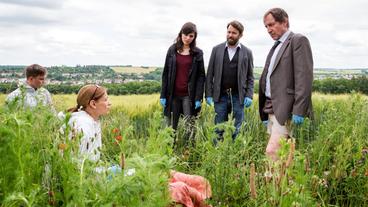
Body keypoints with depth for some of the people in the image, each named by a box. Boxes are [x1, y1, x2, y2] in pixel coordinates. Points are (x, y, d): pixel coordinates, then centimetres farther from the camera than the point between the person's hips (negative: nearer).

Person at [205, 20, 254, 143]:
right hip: (220, 96, 1)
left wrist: (249, 95, -6)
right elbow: (210, 74, 5)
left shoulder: (247, 52, 5)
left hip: (238, 96, 0)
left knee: (236, 130, 4)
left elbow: (250, 77, 6)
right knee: (219, 129, 5)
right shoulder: (217, 49, 6)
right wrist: (208, 95, -2)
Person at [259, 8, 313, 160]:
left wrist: (299, 111, -21)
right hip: (271, 109, 8)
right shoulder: (275, 47, 22)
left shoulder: (298, 40, -4)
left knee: (272, 151, -17)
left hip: (285, 109, -8)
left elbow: (304, 77, -14)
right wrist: (265, 113, 17)